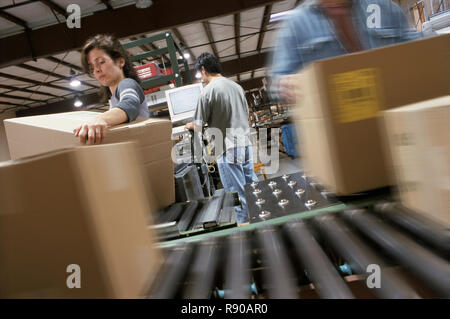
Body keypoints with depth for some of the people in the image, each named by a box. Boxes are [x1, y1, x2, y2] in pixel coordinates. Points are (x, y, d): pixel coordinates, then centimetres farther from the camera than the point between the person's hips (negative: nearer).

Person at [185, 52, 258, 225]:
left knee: (237, 192, 2)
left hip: (227, 148, -7)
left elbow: (199, 126, -8)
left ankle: (244, 222, 11)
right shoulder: (237, 86, 10)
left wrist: (190, 126, 14)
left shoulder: (208, 91, -12)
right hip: (245, 143, 7)